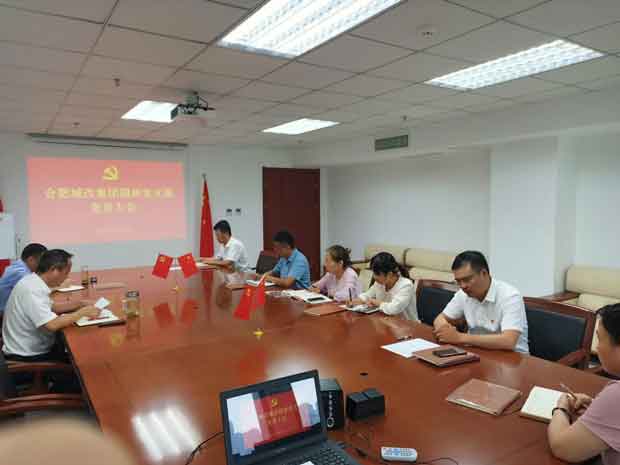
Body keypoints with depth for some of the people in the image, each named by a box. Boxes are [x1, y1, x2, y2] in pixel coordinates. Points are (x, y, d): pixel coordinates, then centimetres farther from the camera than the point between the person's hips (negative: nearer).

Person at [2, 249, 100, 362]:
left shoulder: (33, 281, 2)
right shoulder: (32, 290, -26)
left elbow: (48, 309, 12)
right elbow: (52, 325, -33)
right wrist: (82, 312, -21)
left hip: (31, 348, 8)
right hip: (26, 356, -8)